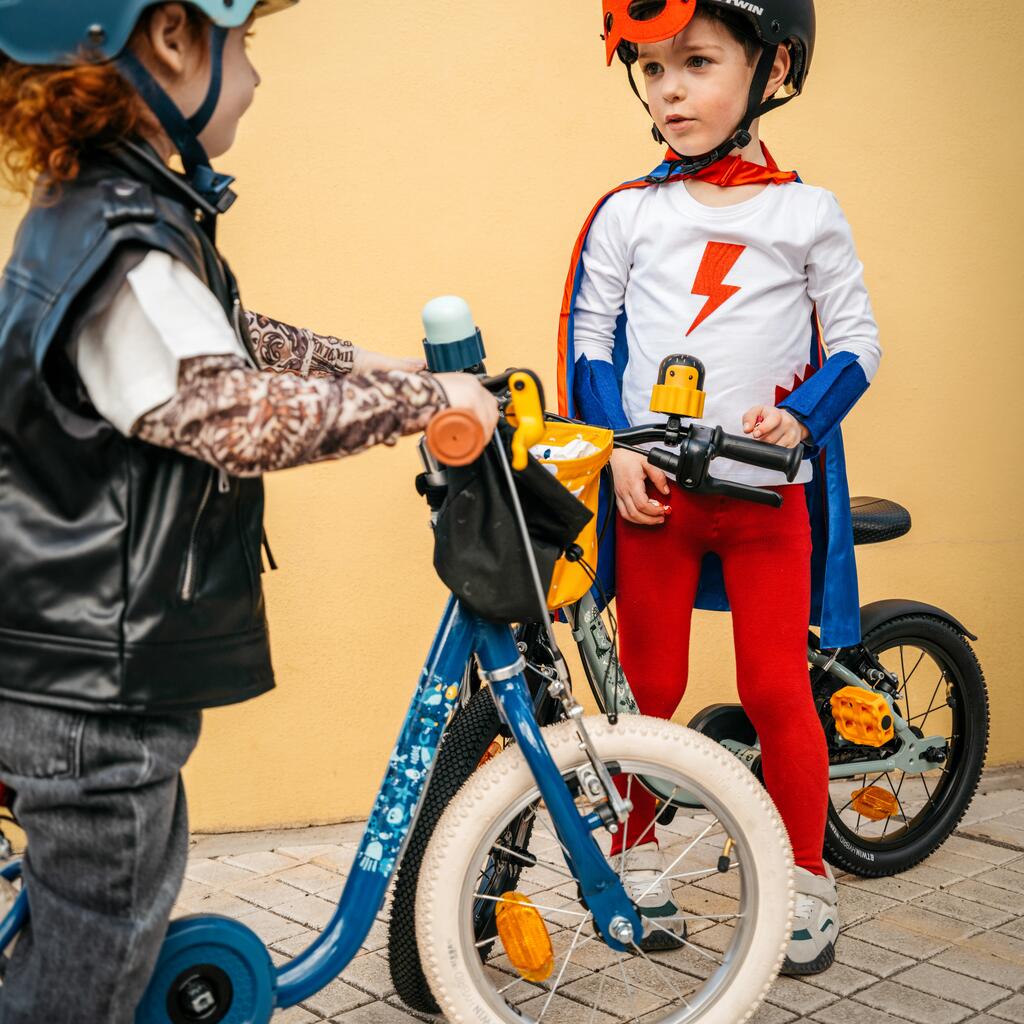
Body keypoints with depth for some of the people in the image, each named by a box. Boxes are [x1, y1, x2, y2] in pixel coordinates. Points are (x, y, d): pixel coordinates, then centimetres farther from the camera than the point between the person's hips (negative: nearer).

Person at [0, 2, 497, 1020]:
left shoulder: (102, 212, 10)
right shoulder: (125, 246, -24)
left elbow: (239, 342, 16)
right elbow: (242, 413, -28)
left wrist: (388, 370, 9)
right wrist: (428, 396, -18)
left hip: (88, 657, 10)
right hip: (96, 680, -10)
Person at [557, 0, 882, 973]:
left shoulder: (807, 213, 1)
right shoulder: (626, 212, 3)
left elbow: (855, 338, 6)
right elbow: (587, 342, 5)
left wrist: (803, 416, -12)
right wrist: (616, 451, -7)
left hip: (767, 491, -1)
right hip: (652, 490, 1)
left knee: (775, 690, 3)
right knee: (647, 686, 9)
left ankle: (805, 876, 21)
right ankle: (639, 851, 28)